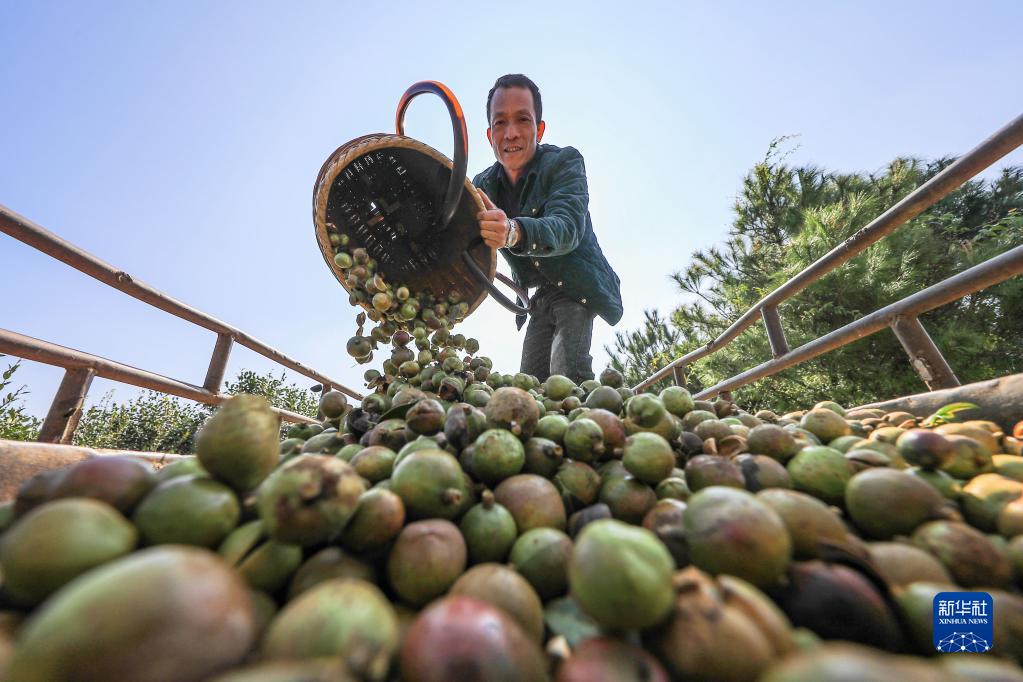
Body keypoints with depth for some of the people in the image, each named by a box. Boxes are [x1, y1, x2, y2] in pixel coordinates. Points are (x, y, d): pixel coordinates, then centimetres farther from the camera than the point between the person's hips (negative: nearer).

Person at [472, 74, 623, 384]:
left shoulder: (565, 162, -17)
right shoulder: (483, 185, -2)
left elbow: (567, 228, -35)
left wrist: (513, 232, -54)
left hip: (579, 288, -5)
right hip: (539, 296, 5)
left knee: (567, 375, -23)